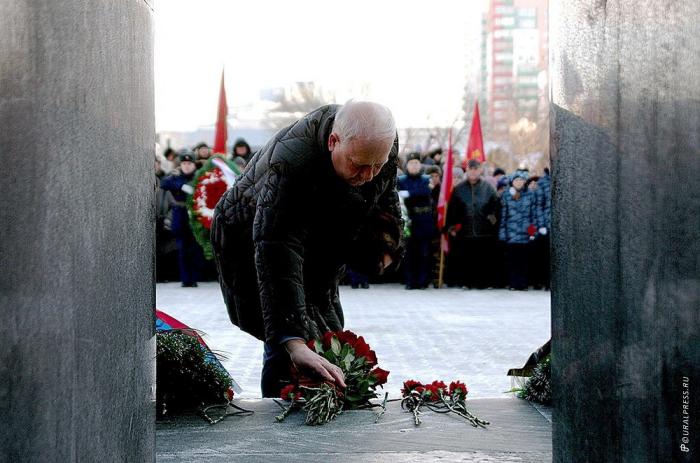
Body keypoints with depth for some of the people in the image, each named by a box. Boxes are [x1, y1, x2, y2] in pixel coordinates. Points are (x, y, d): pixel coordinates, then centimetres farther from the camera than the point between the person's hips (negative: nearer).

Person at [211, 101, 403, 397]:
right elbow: (277, 253, -51)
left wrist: (386, 244, -1)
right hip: (251, 243, -6)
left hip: (319, 253, 7)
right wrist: (293, 341, -59)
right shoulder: (291, 163, -44)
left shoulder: (383, 142, -22)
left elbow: (385, 195, 4)